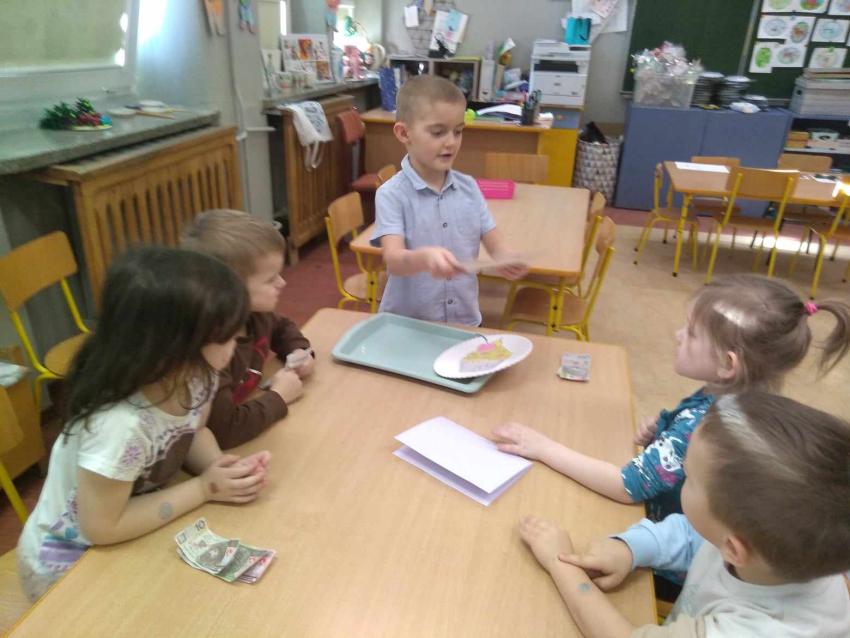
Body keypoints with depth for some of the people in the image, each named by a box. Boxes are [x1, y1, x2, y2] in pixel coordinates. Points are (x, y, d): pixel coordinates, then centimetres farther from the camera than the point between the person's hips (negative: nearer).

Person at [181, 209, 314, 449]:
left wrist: (299, 351, -4)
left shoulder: (254, 315, -7)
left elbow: (283, 328, 16)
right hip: (223, 453, -6)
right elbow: (224, 430, -38)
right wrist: (278, 398, -24)